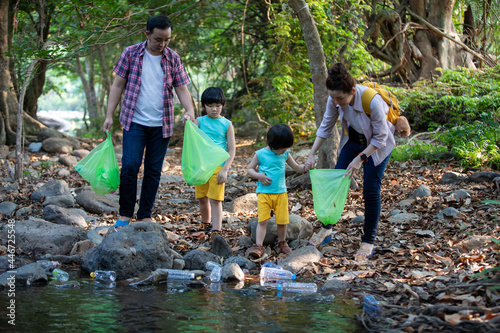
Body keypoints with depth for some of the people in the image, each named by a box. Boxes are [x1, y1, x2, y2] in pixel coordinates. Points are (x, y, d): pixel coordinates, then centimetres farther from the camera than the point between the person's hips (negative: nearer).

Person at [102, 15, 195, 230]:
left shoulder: (173, 59, 3)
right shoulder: (131, 54, -1)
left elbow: (182, 89, 3)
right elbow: (118, 85, 3)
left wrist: (190, 110, -16)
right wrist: (109, 116, -2)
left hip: (161, 125, 2)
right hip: (135, 122, -2)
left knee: (154, 170, 6)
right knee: (130, 166, -9)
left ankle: (145, 216, 17)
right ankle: (125, 215, 5)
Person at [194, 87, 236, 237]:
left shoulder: (227, 124, 2)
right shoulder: (199, 121, 6)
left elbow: (232, 150, 1)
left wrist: (225, 170, -10)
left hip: (218, 167, -2)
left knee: (215, 200, -8)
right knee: (202, 198, 12)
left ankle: (216, 232, -12)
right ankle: (206, 226, 33)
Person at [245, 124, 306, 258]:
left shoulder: (285, 154, 6)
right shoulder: (260, 154, -4)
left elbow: (297, 167, 16)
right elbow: (250, 168, 4)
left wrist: (306, 167, -5)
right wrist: (259, 175, -14)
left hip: (281, 193, 3)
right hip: (264, 193, -3)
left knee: (282, 220, 4)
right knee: (263, 220, -8)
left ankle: (282, 242, 26)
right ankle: (258, 246, -6)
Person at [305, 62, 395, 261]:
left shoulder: (372, 101, -37)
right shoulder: (334, 100, -22)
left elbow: (380, 139, -26)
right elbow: (326, 127, -6)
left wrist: (360, 158, -30)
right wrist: (312, 154, -11)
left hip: (377, 144, -5)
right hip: (353, 139, 5)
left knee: (371, 190, -7)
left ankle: (368, 243, 4)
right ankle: (326, 229, 17)